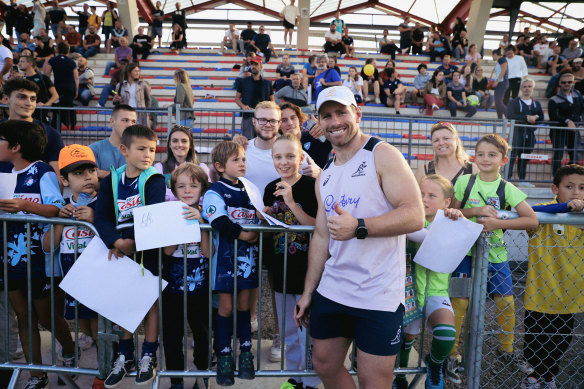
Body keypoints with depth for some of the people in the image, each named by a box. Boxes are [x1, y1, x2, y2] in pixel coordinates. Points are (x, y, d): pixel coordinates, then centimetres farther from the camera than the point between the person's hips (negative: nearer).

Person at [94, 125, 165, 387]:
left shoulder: (154, 180, -9)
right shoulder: (111, 181, 1)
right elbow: (102, 216, -10)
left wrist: (131, 242, -28)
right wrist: (117, 242, -26)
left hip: (148, 249, -3)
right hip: (121, 248, 3)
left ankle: (148, 356, 15)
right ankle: (124, 355, 22)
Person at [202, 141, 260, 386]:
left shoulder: (249, 190, 11)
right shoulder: (214, 192, -7)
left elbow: (258, 219, 17)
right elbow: (219, 222, -21)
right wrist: (242, 234, -20)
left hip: (247, 255, 5)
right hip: (225, 255, -4)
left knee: (244, 303, 12)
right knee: (226, 306, 4)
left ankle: (246, 352, 22)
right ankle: (224, 355, 16)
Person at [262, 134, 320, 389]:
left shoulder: (311, 186, -13)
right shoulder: (271, 189, 5)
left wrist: (292, 203, -26)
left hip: (307, 270, -6)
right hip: (281, 270, 6)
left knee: (307, 332, 4)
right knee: (288, 332, 19)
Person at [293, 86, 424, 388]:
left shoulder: (382, 155, -8)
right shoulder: (325, 175, 13)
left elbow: (415, 216, -17)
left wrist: (358, 227, -28)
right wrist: (308, 292, 15)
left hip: (378, 296, -6)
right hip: (331, 292, 7)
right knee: (324, 365, 16)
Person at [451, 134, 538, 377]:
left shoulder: (507, 189, -4)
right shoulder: (464, 182, -3)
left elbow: (532, 220, -12)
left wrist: (496, 223, -20)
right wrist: (476, 211, -18)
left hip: (495, 252, 2)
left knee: (507, 303, 7)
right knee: (460, 301, -4)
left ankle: (506, 350, 30)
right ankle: (451, 352, 13)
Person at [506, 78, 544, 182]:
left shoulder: (536, 104, 18)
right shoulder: (514, 102, 2)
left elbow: (541, 117, 12)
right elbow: (509, 115, -13)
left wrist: (535, 118, -11)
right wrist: (526, 118, -16)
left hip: (530, 134, 5)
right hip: (517, 133, -5)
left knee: (524, 157, 7)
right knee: (512, 156, -11)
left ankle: (522, 180, 12)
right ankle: (507, 178, -10)